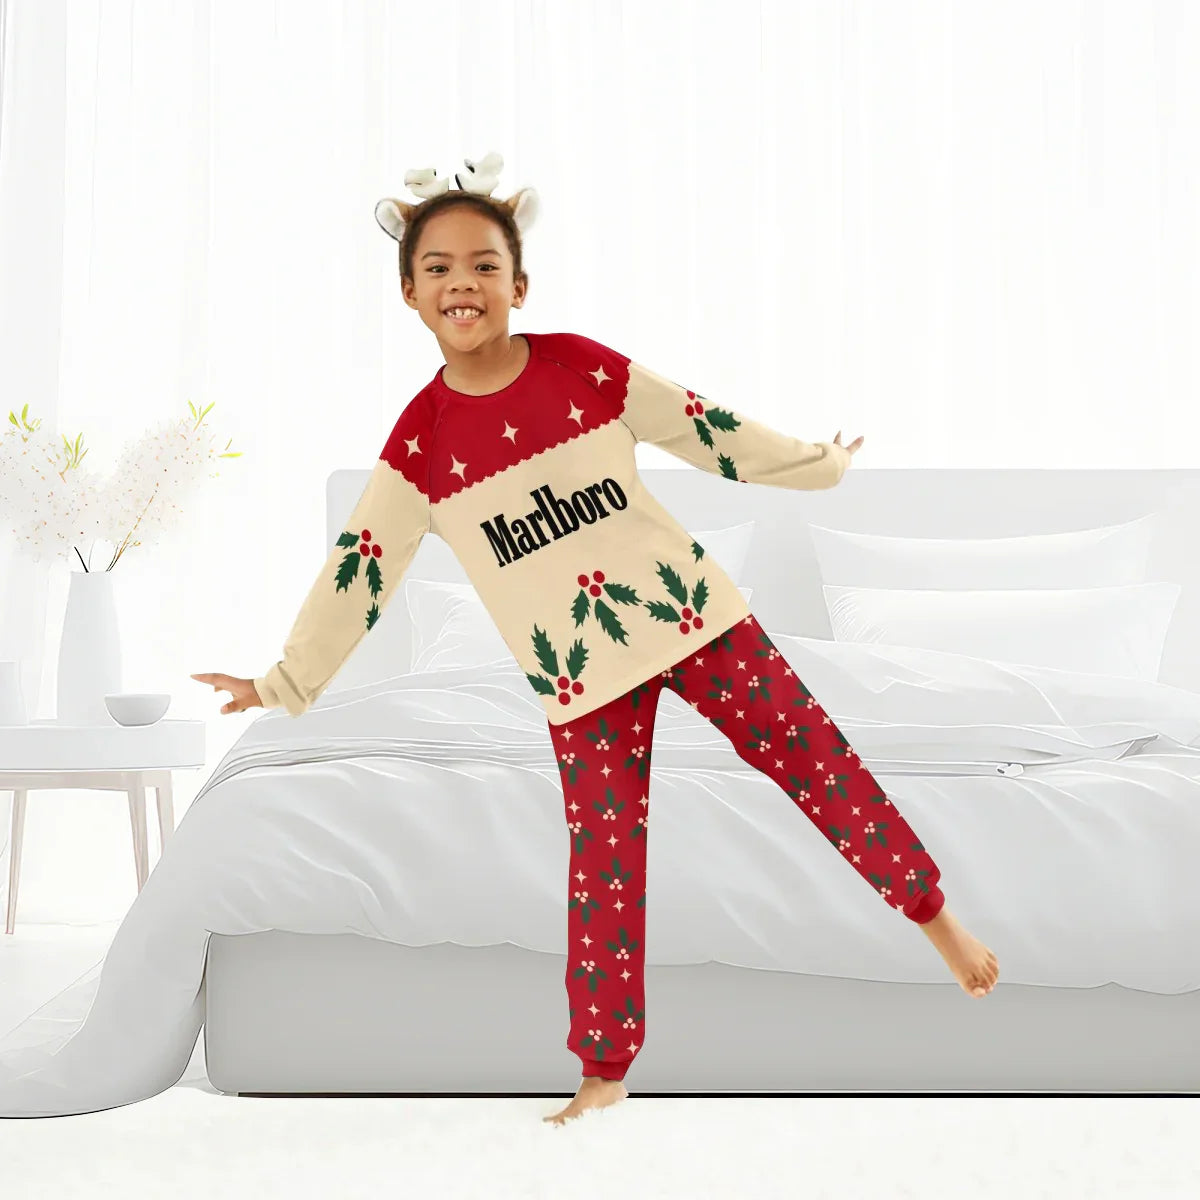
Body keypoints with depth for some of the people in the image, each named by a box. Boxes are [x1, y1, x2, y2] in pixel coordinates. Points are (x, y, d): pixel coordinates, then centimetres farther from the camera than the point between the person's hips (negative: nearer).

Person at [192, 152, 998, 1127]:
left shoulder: (587, 369, -7)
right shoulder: (420, 440, -7)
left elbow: (703, 428, 6)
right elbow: (361, 567, 0)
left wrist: (814, 464, 15)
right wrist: (288, 684, 3)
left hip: (690, 609, 1)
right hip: (578, 674, 0)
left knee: (815, 758, 4)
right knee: (603, 857, 2)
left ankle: (934, 914, 25)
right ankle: (606, 1065, 18)